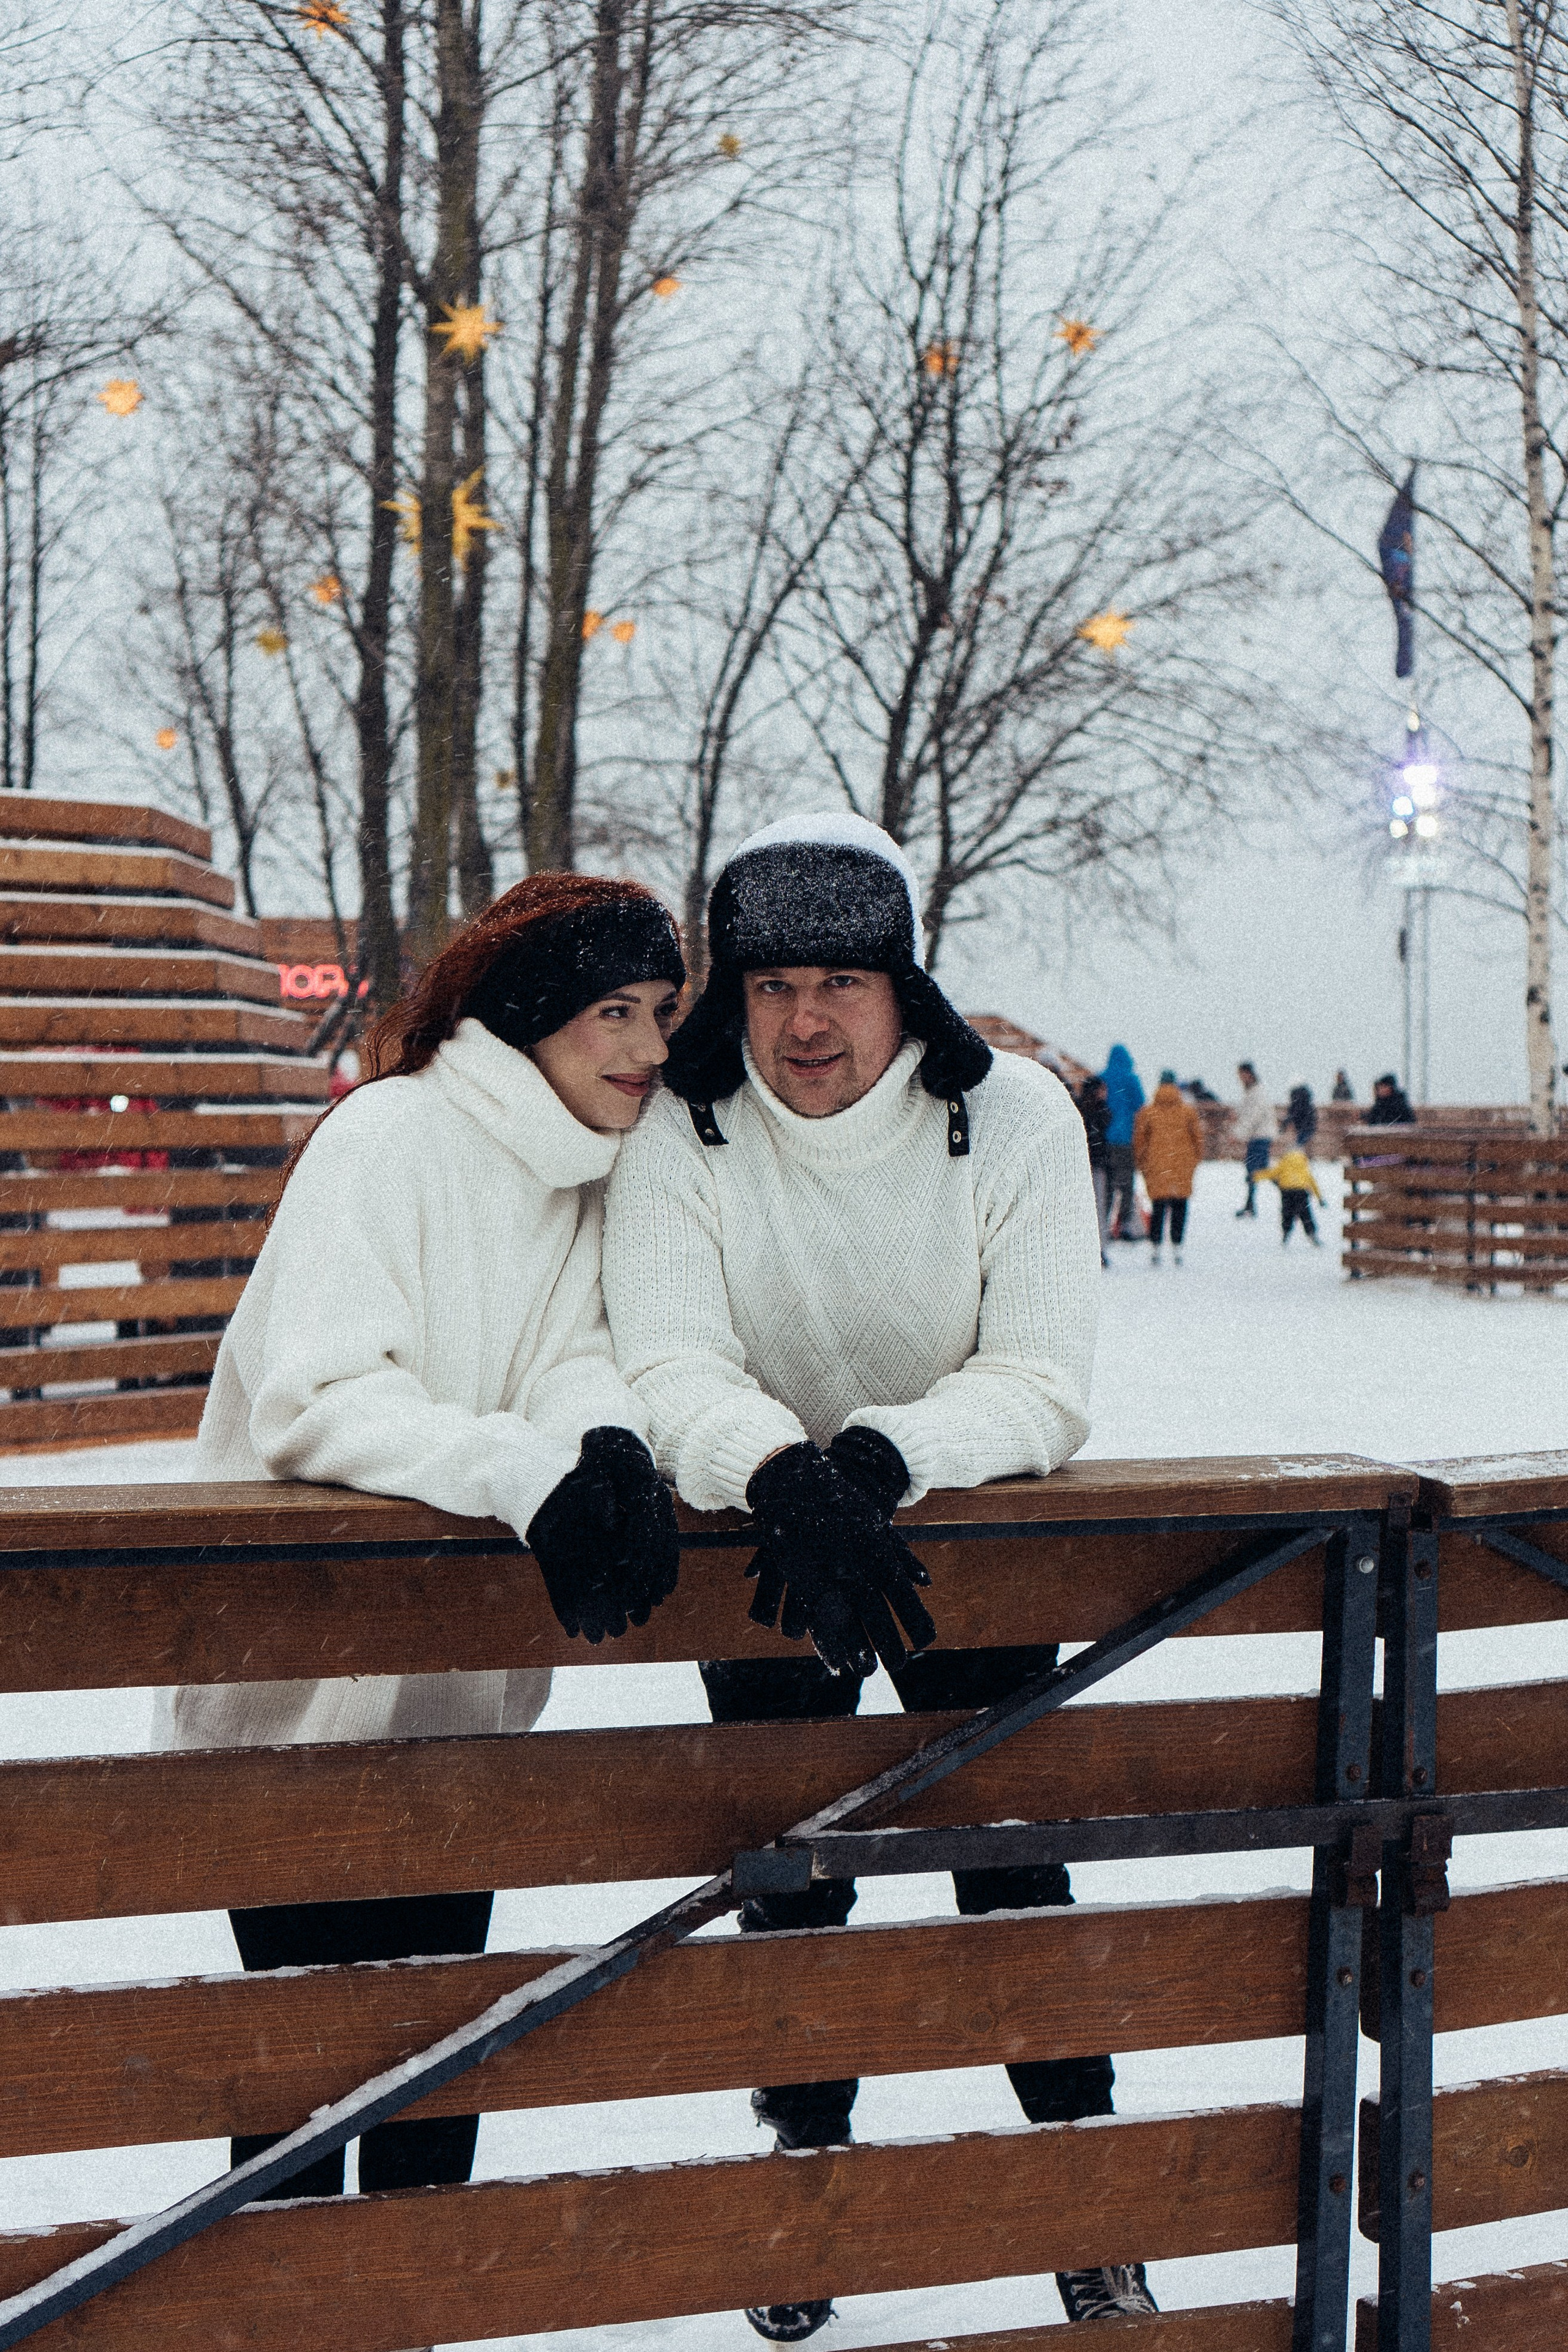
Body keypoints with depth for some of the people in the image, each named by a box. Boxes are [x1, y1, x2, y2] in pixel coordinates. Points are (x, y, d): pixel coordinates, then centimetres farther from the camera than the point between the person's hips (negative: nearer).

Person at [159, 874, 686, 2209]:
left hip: (463, 1695, 7)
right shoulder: (394, 1136, -18)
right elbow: (317, 1401, -27)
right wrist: (534, 1471, -40)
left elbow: (576, 1358, -7)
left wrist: (608, 1444, -31)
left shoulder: (599, 1174, 6)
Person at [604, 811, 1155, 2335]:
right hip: (767, 1533, 0)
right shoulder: (680, 1133, -19)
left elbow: (1038, 1387, -22)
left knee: (1010, 1853, 1)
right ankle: (807, 2157, 29)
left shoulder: (1015, 1119, -19)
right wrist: (790, 1480, -45)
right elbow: (674, 1368, -26)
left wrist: (880, 1460, -39)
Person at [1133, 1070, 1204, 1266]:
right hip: (1182, 1173, 1)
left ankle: (1158, 1247, 1)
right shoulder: (1188, 1112, 2)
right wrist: (1193, 1163, 17)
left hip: (1156, 1171, 0)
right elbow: (1198, 1140, 6)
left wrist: (1142, 1166, 14)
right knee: (1179, 1209, 8)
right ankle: (1177, 1248, 8)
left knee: (1158, 1209, 6)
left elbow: (1138, 1142, 3)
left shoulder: (1147, 1112, 0)